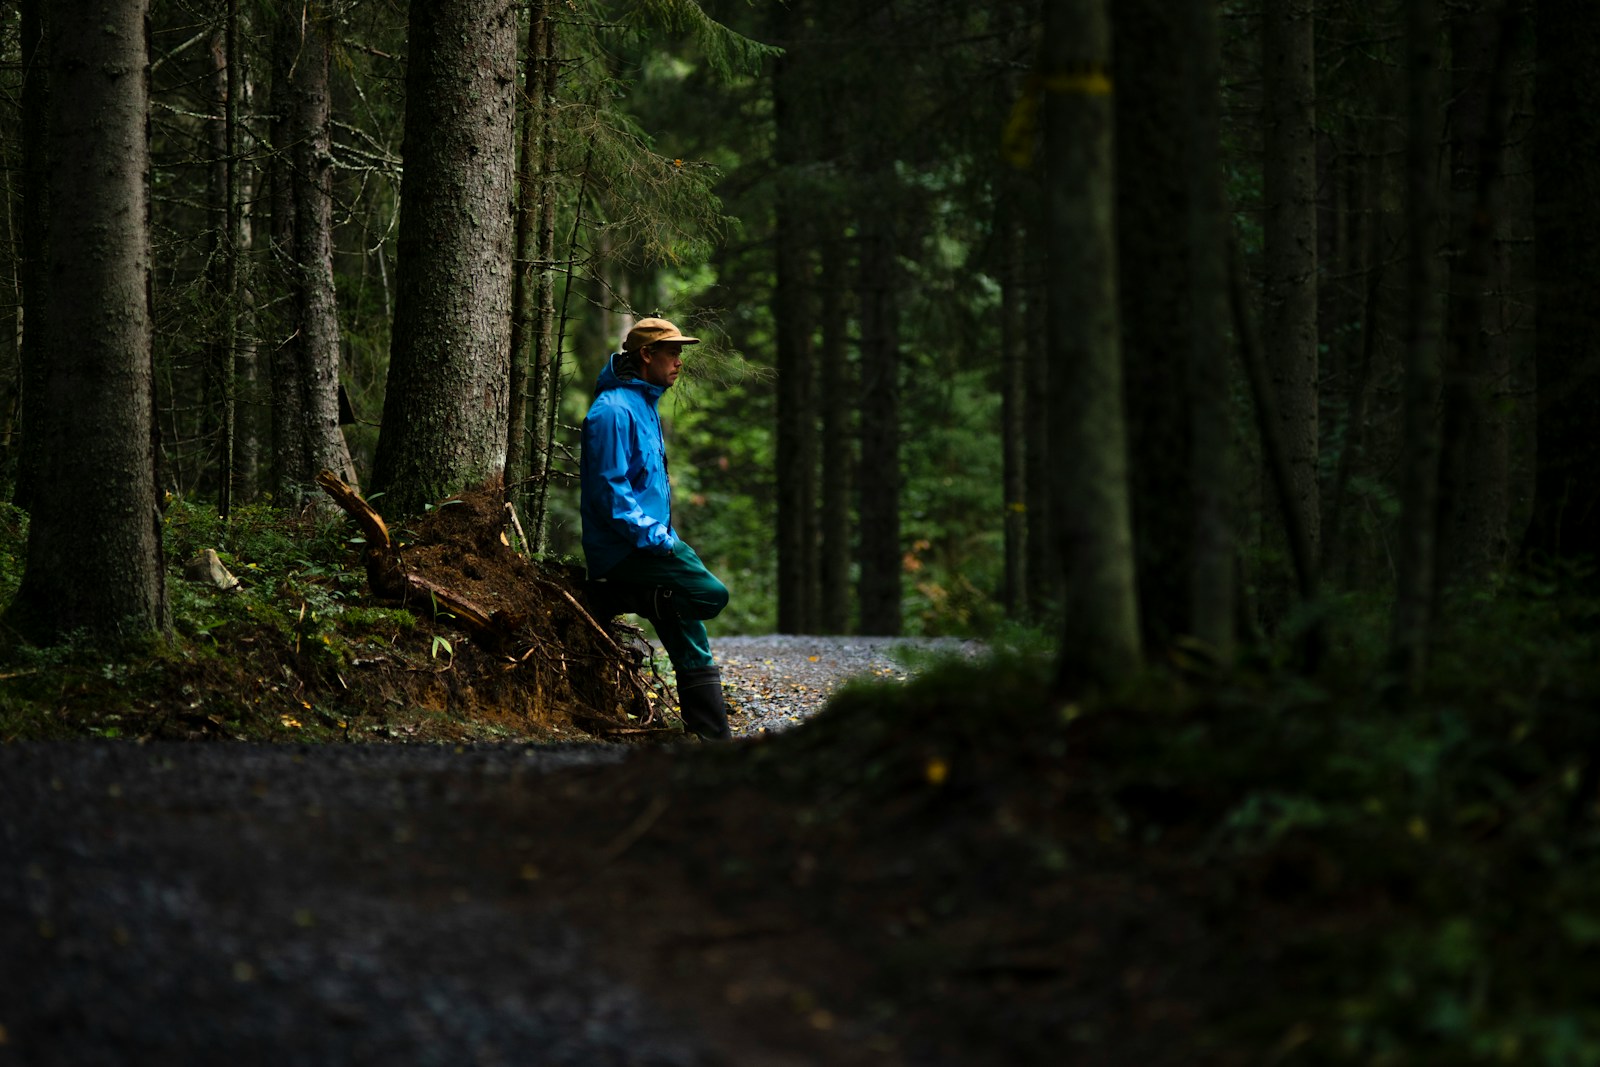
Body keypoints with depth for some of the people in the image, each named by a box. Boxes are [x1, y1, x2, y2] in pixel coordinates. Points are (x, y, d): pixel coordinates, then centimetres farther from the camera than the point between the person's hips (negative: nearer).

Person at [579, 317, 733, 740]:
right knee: (711, 594, -23)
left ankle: (714, 739, 9)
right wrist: (658, 539, -21)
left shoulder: (644, 407, 18)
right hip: (622, 550, -10)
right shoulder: (614, 411, -14)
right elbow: (609, 494, -20)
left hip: (646, 546, 10)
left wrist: (666, 538, 15)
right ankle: (621, 598, -8)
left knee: (695, 654, 7)